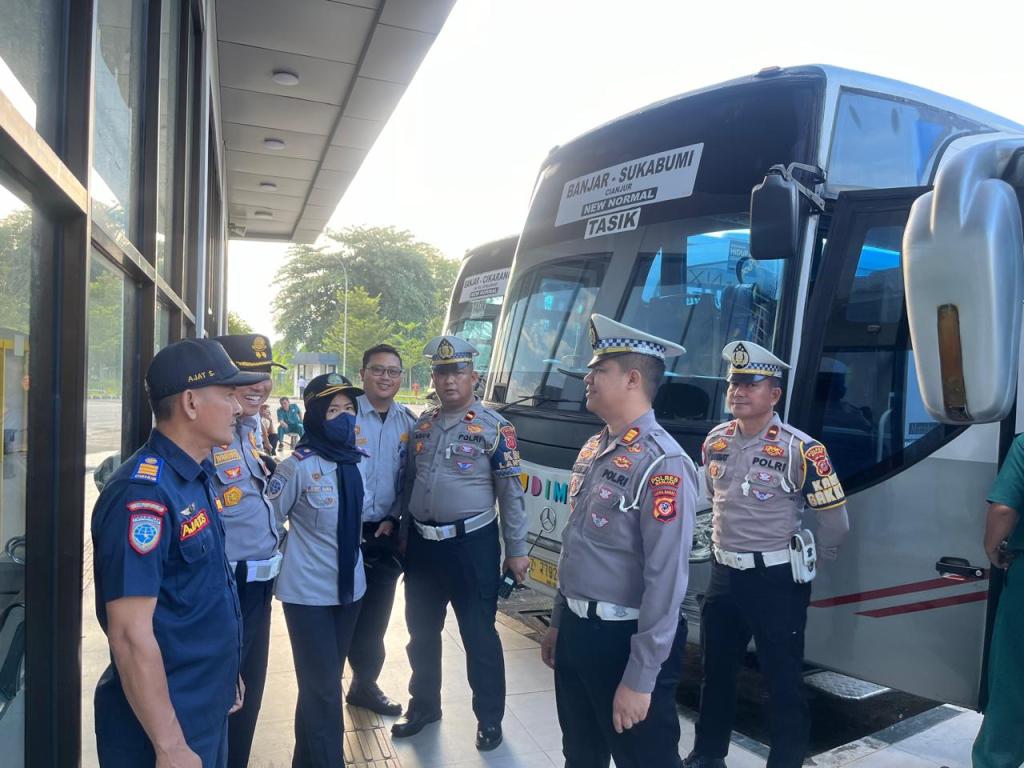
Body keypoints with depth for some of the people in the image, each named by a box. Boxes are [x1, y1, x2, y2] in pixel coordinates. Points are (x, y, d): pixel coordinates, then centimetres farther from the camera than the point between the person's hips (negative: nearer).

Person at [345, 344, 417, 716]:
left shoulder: (409, 422, 4)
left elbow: (409, 478, 8)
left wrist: (393, 519, 0)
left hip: (385, 532, 4)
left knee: (375, 615, 15)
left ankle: (365, 683, 33)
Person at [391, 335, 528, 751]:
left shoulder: (494, 427, -8)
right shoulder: (423, 423, 8)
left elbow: (511, 493, -6)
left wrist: (516, 551, -7)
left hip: (472, 544, -5)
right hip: (422, 543, 5)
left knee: (478, 634, 6)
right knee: (421, 630, 18)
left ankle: (489, 718, 24)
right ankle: (423, 705, 38)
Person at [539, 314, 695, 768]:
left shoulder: (661, 464, -22)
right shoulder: (592, 451, 5)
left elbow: (666, 580, -24)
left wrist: (640, 679, -22)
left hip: (626, 640, -8)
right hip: (577, 631, 8)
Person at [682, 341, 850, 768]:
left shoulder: (800, 450, -16)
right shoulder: (715, 441, 2)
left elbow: (834, 518, -9)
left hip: (776, 579, -6)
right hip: (723, 573, 6)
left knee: (782, 679, 7)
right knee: (716, 669, 19)